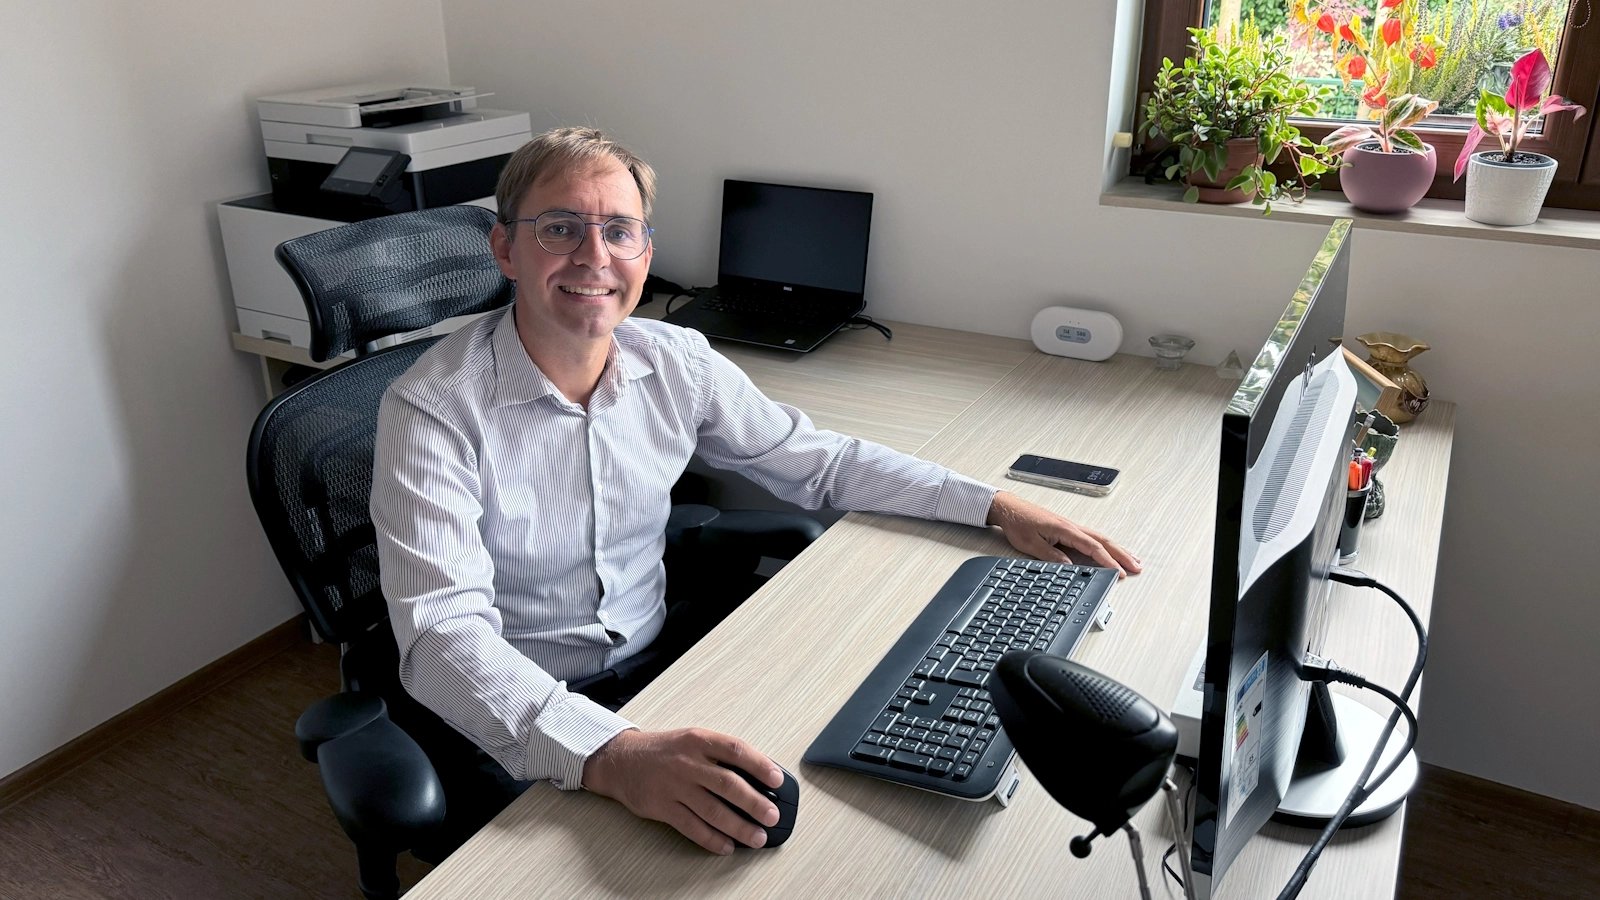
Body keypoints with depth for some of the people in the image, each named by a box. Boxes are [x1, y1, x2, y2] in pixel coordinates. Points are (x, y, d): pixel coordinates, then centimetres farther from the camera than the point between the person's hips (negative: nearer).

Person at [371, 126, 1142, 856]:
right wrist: (611, 757, -48)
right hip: (517, 721, -4)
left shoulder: (677, 364, -6)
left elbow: (819, 461, 5)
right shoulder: (436, 409, -21)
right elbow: (443, 633, -31)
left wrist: (996, 507, -3)